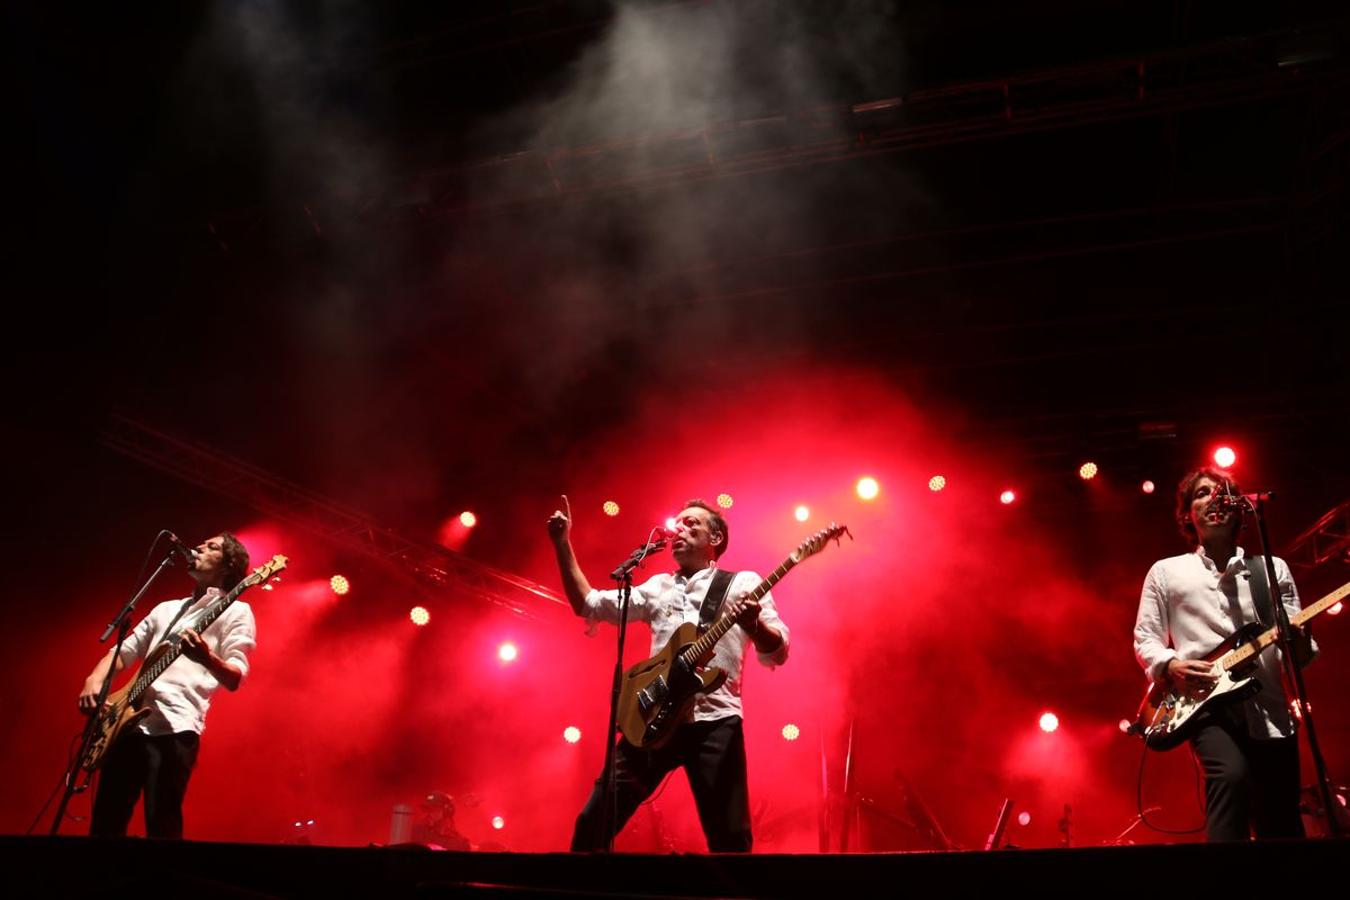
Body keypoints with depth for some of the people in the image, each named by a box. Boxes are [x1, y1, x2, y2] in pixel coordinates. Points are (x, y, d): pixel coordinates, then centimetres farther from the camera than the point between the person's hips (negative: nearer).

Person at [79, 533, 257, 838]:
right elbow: (123, 651, 25)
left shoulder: (235, 611, 5)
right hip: (129, 721, 7)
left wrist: (206, 657, -28)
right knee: (104, 824, 5)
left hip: (176, 727, -7)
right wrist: (94, 680, 3)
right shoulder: (166, 608, 27)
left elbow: (235, 678, -6)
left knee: (161, 827, -11)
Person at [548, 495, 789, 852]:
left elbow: (777, 653, 0)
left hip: (715, 721, -4)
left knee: (731, 839, -7)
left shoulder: (743, 583, 8)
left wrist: (754, 624, -23)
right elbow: (588, 603, 18)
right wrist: (563, 543, 11)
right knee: (593, 823, 0)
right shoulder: (657, 587, 20)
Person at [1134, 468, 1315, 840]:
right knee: (1232, 776, -31)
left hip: (1269, 708, 3)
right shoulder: (1165, 572, 12)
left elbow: (1295, 649, 11)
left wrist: (1300, 645, -13)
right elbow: (1144, 640, 10)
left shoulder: (1273, 568, 16)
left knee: (1282, 829, 2)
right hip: (1208, 704, -2)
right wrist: (1171, 665, -11)